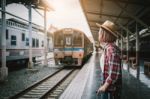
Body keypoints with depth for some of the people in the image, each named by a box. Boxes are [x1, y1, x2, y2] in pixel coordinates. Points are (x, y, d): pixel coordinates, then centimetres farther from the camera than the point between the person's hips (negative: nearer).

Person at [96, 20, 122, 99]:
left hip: (112, 88, -8)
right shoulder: (106, 48, 5)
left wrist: (105, 86, -18)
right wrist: (103, 85, 15)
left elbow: (114, 73, -27)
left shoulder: (112, 49, -23)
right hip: (106, 85, 8)